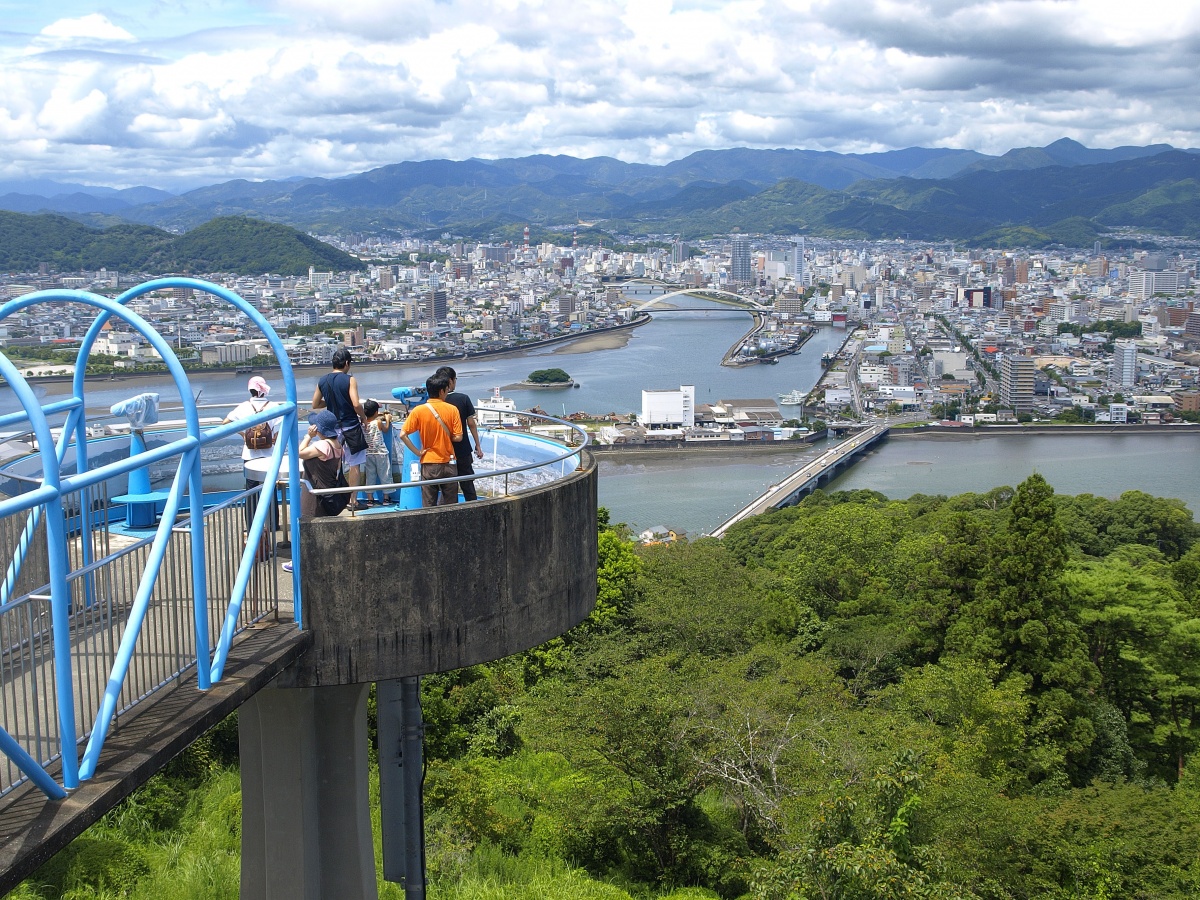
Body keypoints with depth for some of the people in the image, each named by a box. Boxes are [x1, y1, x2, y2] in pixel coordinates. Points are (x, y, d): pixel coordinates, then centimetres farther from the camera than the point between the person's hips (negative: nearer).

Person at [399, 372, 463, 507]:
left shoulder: (418, 411, -6)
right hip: (448, 463, 0)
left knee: (429, 505, 5)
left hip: (429, 463, 0)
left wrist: (417, 451, -4)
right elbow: (458, 437, -7)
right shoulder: (452, 410, -7)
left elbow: (403, 435, -10)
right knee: (450, 505, 9)